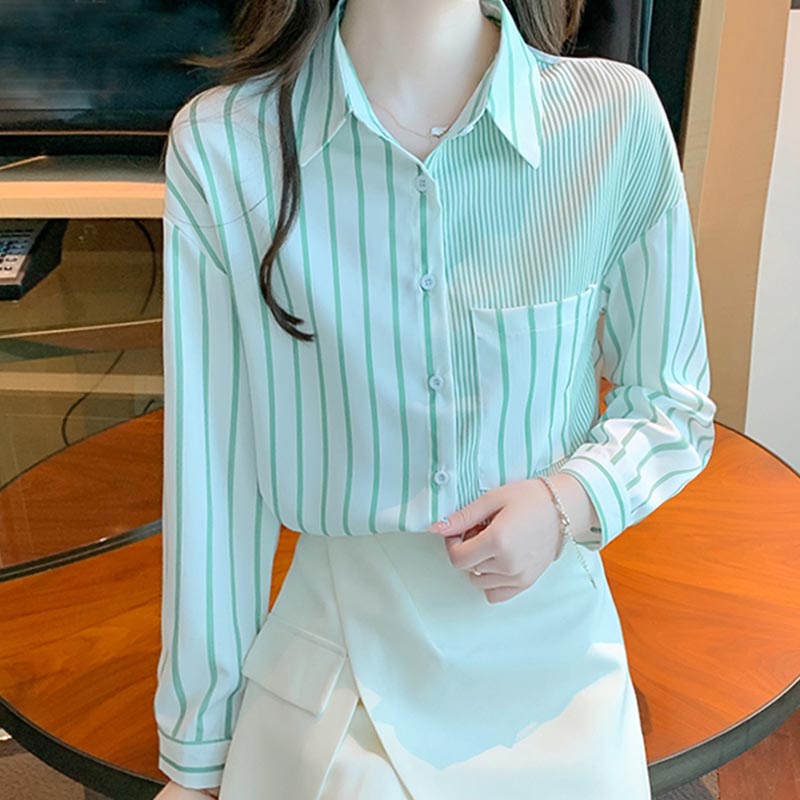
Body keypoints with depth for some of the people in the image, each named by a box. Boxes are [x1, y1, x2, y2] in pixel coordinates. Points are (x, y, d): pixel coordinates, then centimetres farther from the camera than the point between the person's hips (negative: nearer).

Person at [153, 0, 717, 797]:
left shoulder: (618, 116, -13)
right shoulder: (220, 146, -14)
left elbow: (673, 407, 1)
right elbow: (214, 472, -9)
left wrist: (574, 497, -21)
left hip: (552, 664, 2)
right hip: (330, 670, 0)